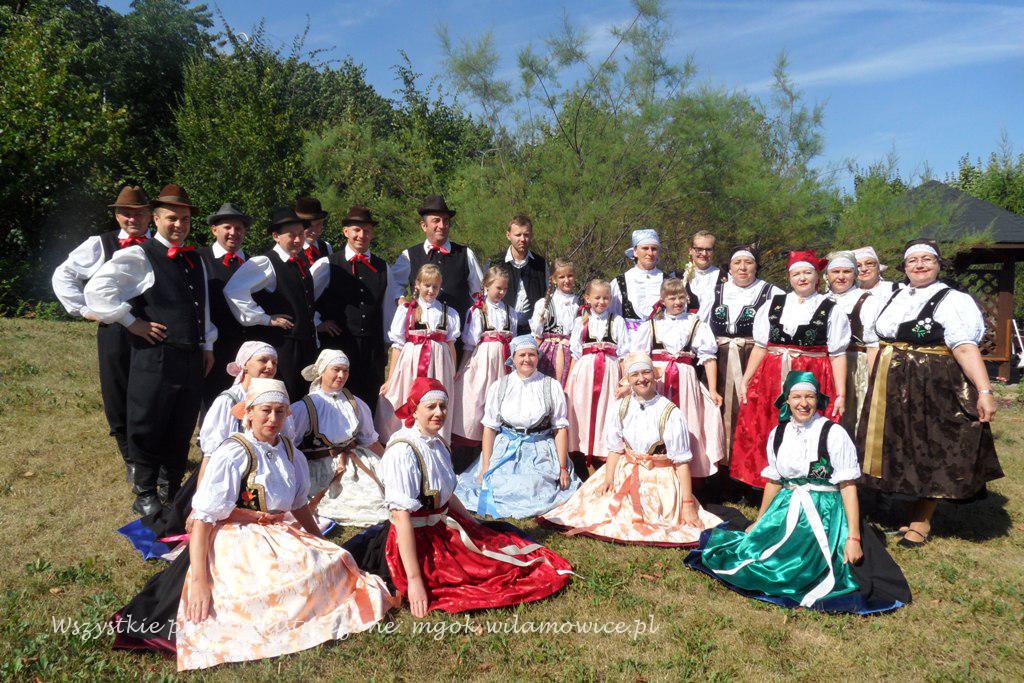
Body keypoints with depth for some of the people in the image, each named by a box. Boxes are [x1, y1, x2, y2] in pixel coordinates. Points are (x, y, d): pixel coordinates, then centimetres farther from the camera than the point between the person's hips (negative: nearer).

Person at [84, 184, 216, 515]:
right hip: (155, 359, -6)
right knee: (149, 430, 4)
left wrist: (207, 345, 20)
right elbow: (97, 291, -15)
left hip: (192, 359, 6)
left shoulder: (195, 259, 16)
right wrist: (131, 322, -12)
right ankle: (145, 496, 20)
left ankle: (171, 491, 30)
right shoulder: (139, 256, -7)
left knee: (181, 432, 15)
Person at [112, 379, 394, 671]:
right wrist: (200, 582, -22)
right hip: (238, 544, -6)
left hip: (280, 535, 7)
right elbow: (203, 518, -16)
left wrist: (324, 546, 23)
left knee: (335, 563, -17)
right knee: (307, 576, -27)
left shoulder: (289, 452, 8)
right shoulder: (232, 454, -13)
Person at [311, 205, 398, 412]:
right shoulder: (327, 265, 0)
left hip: (373, 350, 3)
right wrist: (317, 323, 2)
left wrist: (385, 345, 17)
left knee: (369, 407, 6)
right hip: (338, 346, -3)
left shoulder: (383, 268, 10)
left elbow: (389, 307, 16)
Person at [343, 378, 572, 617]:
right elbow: (401, 516, -26)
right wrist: (414, 579, -28)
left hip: (444, 529, 8)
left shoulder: (437, 443, 4)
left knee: (506, 531, 7)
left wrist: (475, 526, 19)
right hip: (417, 541, -8)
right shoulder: (403, 451, -22)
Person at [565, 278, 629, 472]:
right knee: (585, 410, -1)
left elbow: (623, 353, 5)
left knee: (607, 411, -3)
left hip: (609, 371, -1)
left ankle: (605, 452, 5)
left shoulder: (617, 321, 8)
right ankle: (588, 460, 6)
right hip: (585, 371, 1)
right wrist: (569, 381, 2)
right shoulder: (580, 321, 10)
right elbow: (575, 353, 8)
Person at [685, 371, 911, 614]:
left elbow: (848, 486, -10)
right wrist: (758, 523, 23)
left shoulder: (834, 434, -9)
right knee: (752, 555, -13)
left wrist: (854, 537, -14)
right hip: (787, 510, 5)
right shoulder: (777, 434, 7)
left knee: (797, 566, -22)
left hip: (824, 514, -4)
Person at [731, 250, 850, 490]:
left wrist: (840, 395, -4)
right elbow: (760, 347, 11)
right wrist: (745, 381, 4)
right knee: (765, 435, -1)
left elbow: (838, 355, 2)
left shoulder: (831, 311, 6)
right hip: (772, 379, 2)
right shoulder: (773, 306, 11)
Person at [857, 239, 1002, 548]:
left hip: (933, 390, -6)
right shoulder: (895, 298, 11)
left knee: (929, 453, 4)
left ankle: (921, 521, 17)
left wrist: (984, 391, -26)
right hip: (892, 389, 6)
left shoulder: (951, 300, -8)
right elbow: (878, 342, 18)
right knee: (900, 450, 12)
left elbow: (965, 348, -18)